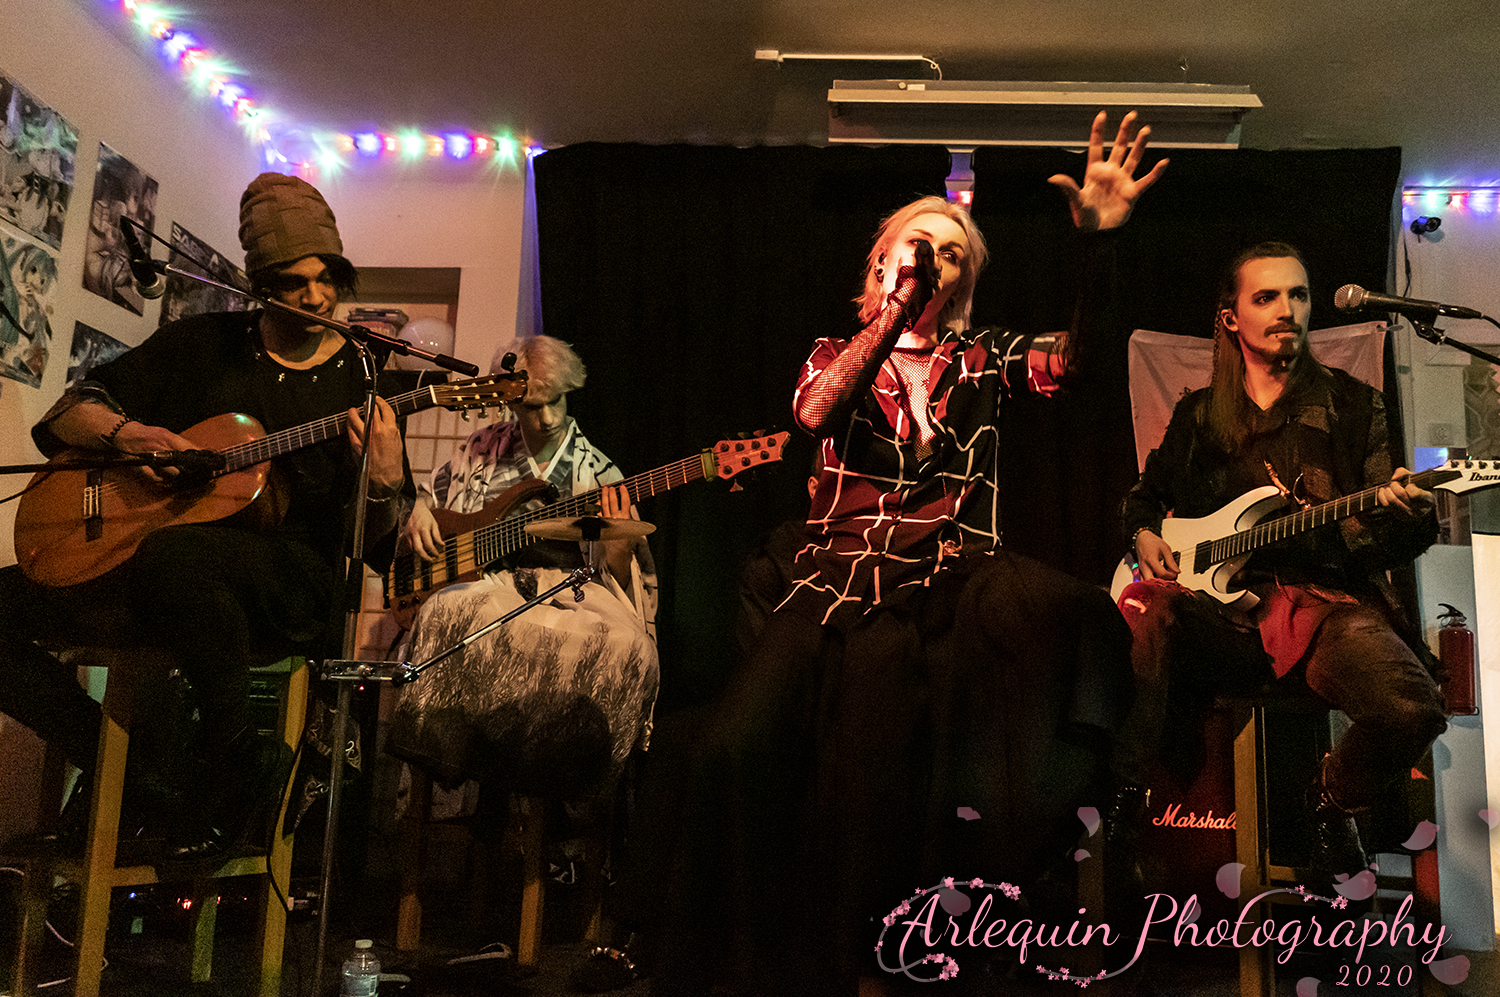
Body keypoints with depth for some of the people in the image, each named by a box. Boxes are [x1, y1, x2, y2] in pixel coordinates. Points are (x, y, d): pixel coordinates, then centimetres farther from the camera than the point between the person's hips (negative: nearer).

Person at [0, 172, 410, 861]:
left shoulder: (362, 383, 4)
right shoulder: (200, 346, 12)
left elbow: (375, 547, -1)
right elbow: (65, 416, 16)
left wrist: (385, 486, -24)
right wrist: (125, 434, -6)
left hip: (292, 585, -5)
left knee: (175, 558, -39)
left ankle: (238, 772, -16)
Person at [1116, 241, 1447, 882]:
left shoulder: (1353, 406, 12)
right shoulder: (1198, 415, 17)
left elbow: (1389, 545, 8)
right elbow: (1146, 494, 31)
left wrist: (1406, 519, -17)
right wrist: (1143, 535, 8)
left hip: (1328, 602, 0)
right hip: (1219, 606, 1)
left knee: (1412, 709, -29)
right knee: (1155, 614, -35)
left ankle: (1333, 806, 9)